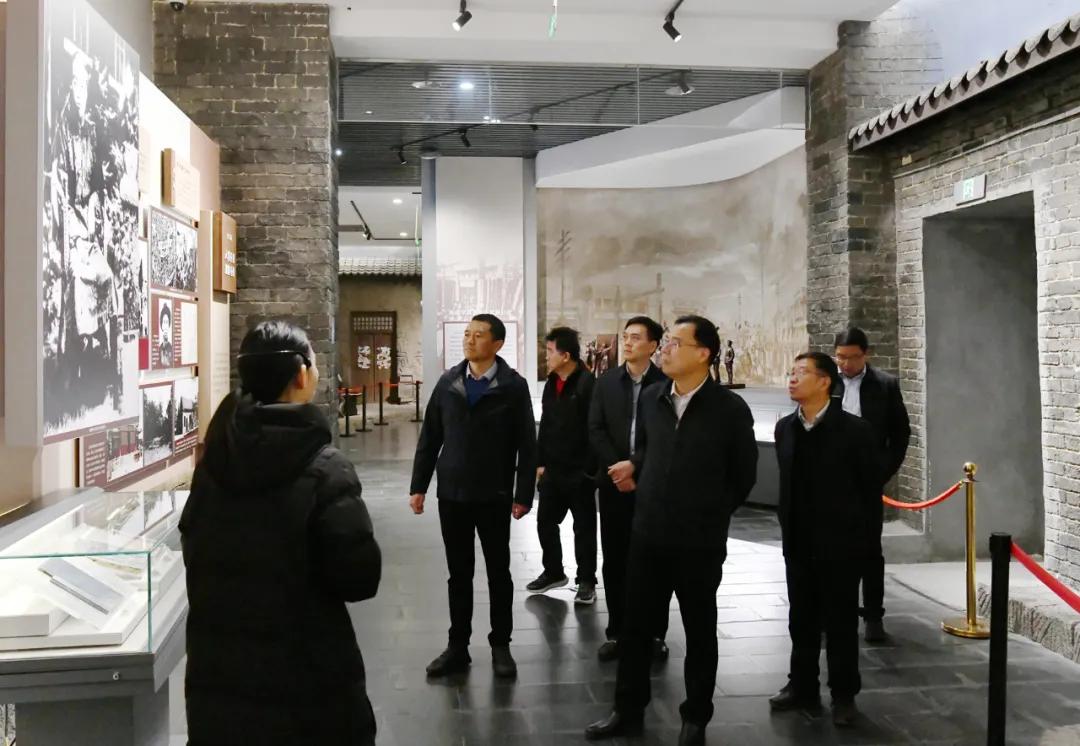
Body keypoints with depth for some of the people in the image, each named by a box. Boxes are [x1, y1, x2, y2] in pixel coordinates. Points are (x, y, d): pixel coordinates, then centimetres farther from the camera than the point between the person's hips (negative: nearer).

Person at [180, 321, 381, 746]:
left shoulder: (214, 459, -1)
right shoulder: (323, 469, -19)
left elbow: (195, 552, 11)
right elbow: (360, 578, -18)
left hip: (218, 671, 6)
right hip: (305, 680, -5)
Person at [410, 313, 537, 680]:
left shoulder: (514, 386, -6)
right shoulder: (447, 382, 4)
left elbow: (526, 444, -6)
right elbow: (429, 437, 6)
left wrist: (523, 494, -9)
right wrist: (419, 486, 2)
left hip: (494, 496, -2)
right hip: (451, 494, 3)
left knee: (499, 573, 10)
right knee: (458, 574, 11)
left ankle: (501, 645, 23)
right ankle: (458, 646, 22)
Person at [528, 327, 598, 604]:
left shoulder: (588, 384, -15)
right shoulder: (551, 384, 10)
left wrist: (590, 470, -18)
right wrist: (540, 462, 13)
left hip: (579, 472, -7)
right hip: (552, 470, 7)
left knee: (583, 527, 6)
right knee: (545, 522, 14)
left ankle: (586, 581, 19)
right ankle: (553, 572, 32)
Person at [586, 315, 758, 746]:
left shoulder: (730, 409, -11)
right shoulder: (650, 399, 2)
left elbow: (743, 475, 0)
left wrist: (711, 514, 6)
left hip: (700, 542, -4)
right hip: (648, 534, 4)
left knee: (699, 631, 11)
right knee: (635, 625, 11)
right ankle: (628, 711, 27)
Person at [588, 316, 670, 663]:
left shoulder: (666, 383, -3)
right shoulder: (606, 382, 8)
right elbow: (596, 430, 2)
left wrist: (635, 465, -15)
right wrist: (617, 468, -10)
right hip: (614, 482, 3)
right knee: (615, 560, 7)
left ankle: (656, 634, 16)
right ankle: (616, 632, 18)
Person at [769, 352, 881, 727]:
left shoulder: (854, 429, -11)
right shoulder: (785, 428, 4)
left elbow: (871, 488, -5)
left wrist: (854, 532, -3)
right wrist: (788, 527, 8)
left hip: (839, 543, -4)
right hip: (798, 544, 5)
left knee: (841, 622, 7)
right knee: (801, 620, 13)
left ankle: (843, 696, 20)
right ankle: (803, 687, 26)